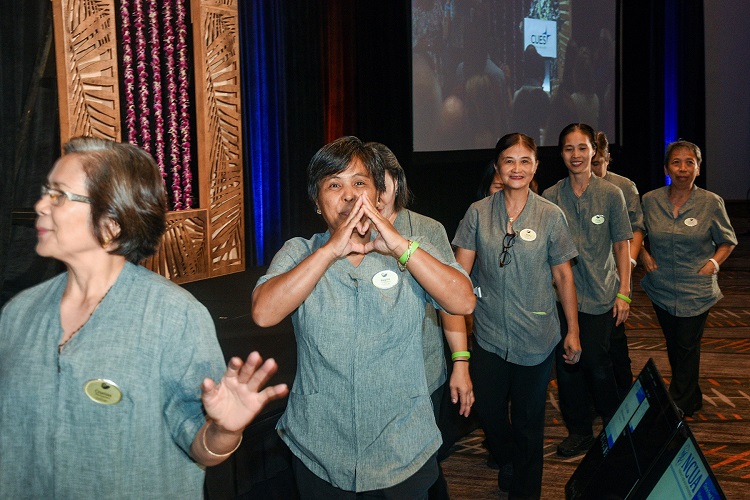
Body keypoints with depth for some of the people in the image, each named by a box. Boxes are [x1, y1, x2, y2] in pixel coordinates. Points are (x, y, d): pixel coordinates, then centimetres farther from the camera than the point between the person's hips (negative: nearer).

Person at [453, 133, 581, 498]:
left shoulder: (550, 216, -2)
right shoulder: (478, 213, 0)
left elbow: (563, 275, 2)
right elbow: (460, 272, -1)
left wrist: (573, 330, 2)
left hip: (536, 338, -1)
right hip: (489, 334, 1)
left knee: (529, 420, 8)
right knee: (487, 410, 12)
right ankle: (506, 462, 44)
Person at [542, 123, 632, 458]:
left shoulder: (611, 194, -2)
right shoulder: (550, 197, 3)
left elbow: (622, 245, 1)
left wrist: (623, 292, -3)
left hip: (600, 295, -2)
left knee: (596, 363, 0)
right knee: (566, 364, 5)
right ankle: (579, 431, 24)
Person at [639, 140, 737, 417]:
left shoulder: (711, 203, -7)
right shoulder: (650, 200, -1)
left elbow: (727, 241, 5)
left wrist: (714, 262, -10)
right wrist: (644, 254, -1)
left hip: (696, 290, -3)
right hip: (661, 288, 3)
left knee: (687, 347, 1)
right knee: (673, 345, 15)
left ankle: (680, 407, 13)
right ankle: (693, 399, 33)